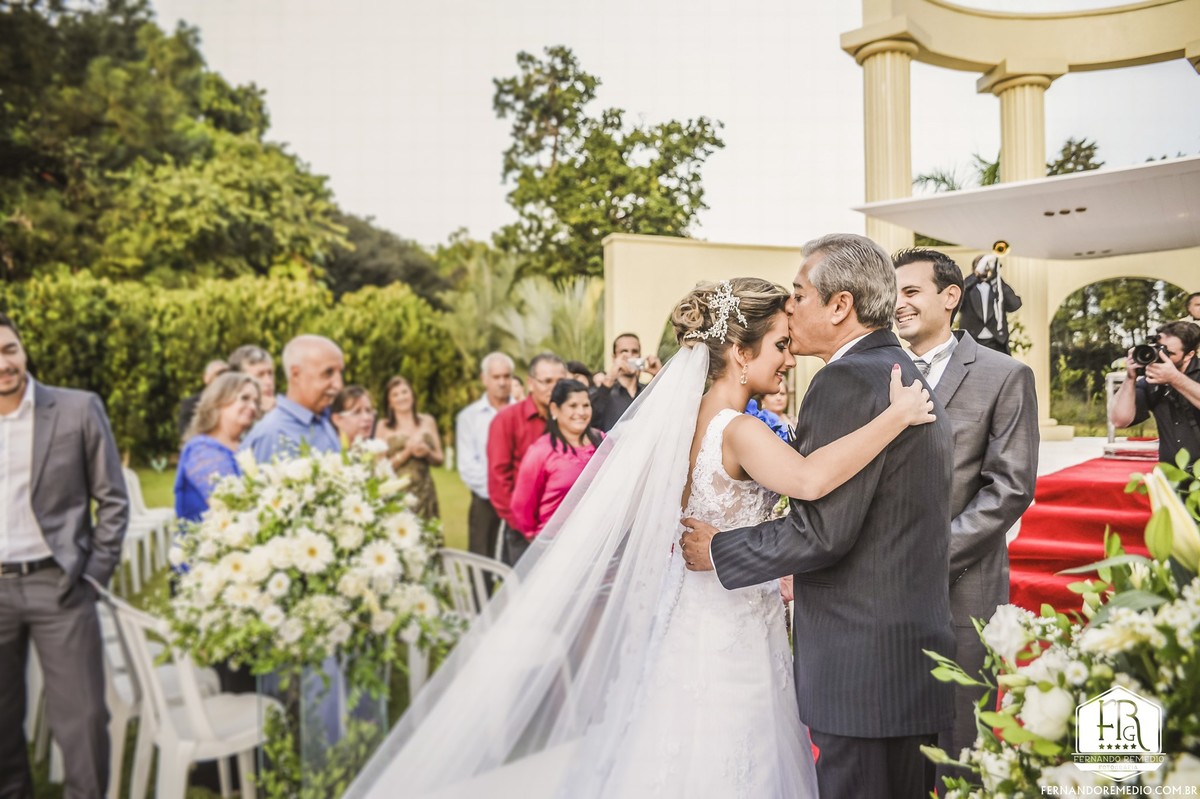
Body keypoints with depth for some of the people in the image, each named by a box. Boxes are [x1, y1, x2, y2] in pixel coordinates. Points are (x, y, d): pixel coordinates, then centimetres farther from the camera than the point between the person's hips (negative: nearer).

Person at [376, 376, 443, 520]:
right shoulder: (384, 427, 3)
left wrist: (427, 453, -6)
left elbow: (440, 459, 13)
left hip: (424, 492, 2)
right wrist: (406, 452, -12)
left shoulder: (427, 421, 11)